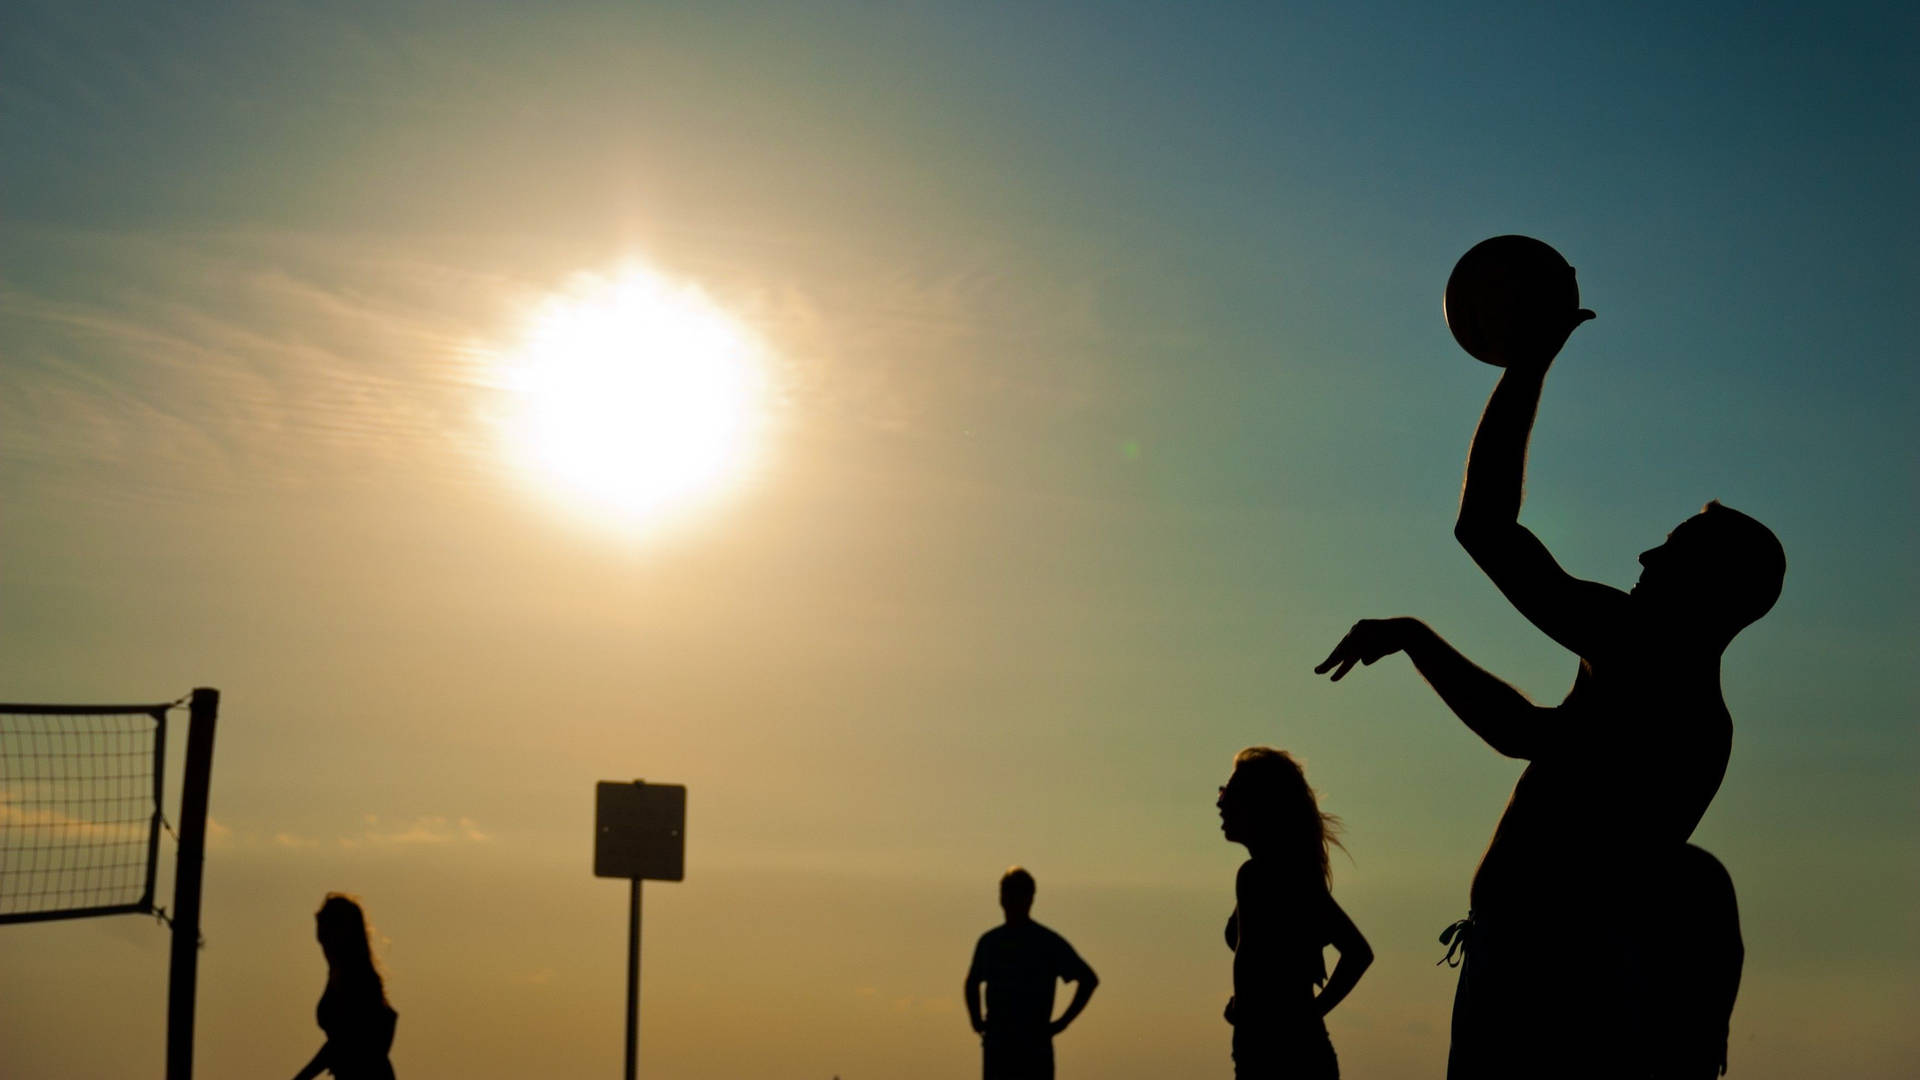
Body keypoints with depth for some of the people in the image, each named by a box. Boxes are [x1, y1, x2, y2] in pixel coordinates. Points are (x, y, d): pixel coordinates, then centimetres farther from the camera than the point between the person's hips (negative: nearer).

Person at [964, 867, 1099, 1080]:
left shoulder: (1050, 942, -2)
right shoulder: (990, 941, 10)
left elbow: (1089, 980, 1)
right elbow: (972, 983, 27)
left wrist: (1062, 1022, -4)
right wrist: (976, 1019, 13)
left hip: (1035, 1045, -3)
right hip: (995, 1044, 3)